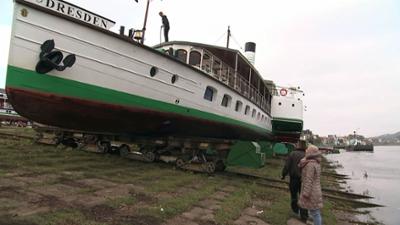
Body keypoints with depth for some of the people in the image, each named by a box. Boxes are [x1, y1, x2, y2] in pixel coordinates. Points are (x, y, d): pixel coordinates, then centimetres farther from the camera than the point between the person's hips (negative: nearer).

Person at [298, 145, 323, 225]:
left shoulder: (310, 164, -23)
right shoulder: (316, 163, 7)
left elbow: (309, 180, -23)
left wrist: (306, 193, -20)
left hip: (311, 192, -9)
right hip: (315, 190, 9)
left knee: (315, 212, 0)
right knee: (316, 212, 18)